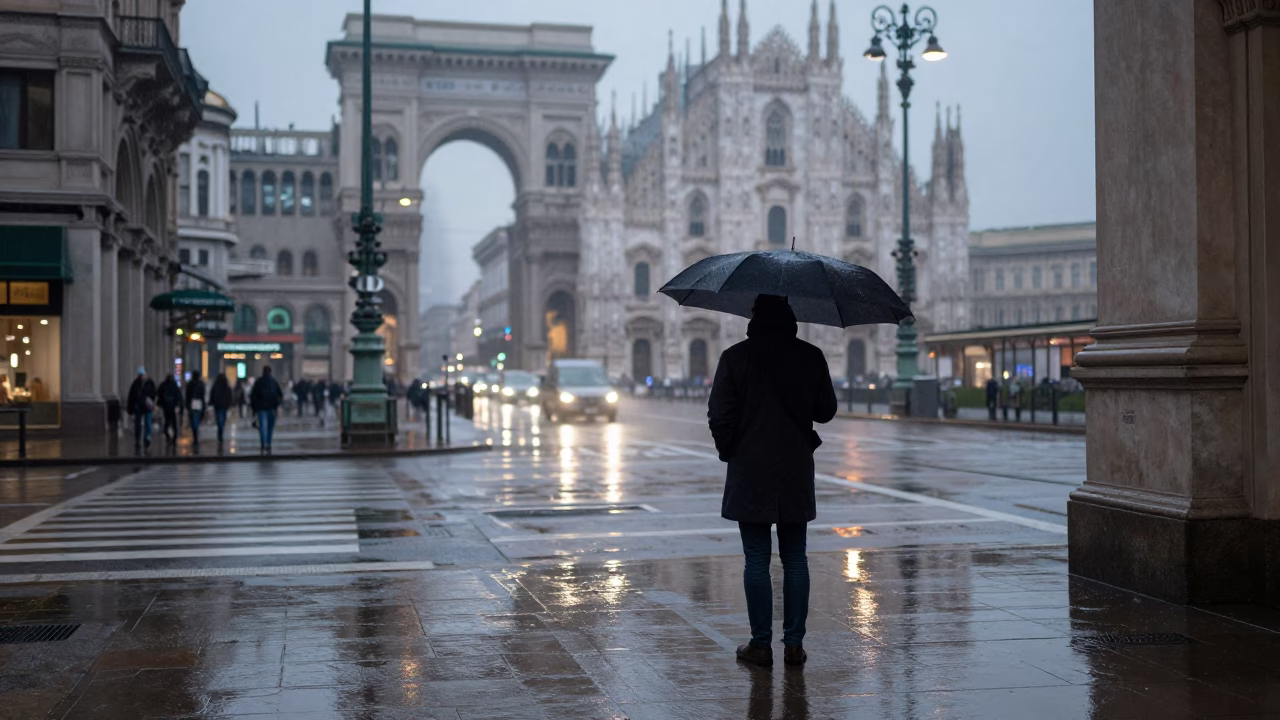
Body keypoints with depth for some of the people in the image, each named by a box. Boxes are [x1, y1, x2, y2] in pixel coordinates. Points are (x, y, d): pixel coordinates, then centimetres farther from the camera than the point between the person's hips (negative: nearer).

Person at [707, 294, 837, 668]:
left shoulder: (735, 358, -7)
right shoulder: (811, 357, -1)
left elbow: (719, 416, -7)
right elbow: (826, 411, 6)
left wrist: (729, 451, 9)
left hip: (750, 472, -2)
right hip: (796, 471, 2)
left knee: (756, 560, 3)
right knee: (795, 558, 9)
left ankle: (761, 644, 6)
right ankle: (794, 644, 10)